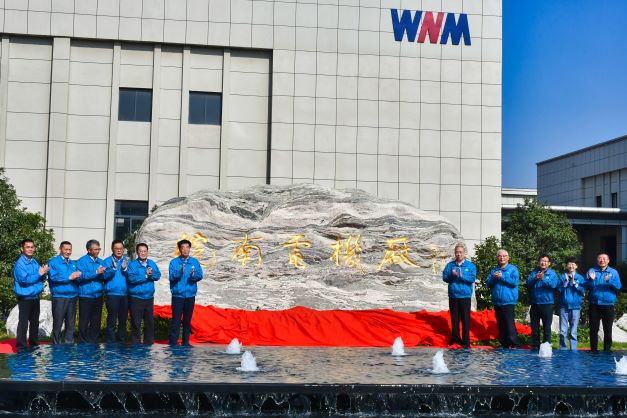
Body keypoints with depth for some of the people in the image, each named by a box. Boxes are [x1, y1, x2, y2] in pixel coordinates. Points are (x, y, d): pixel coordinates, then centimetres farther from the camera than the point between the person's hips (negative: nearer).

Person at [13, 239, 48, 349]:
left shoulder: (34, 262, 9)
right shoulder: (19, 263, -13)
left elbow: (41, 278, 10)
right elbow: (24, 280, -22)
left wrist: (43, 272, -11)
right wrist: (39, 274, -18)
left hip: (35, 297, 8)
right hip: (25, 298, -8)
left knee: (35, 322, 16)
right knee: (23, 323, -6)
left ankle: (34, 344, 28)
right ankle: (21, 346, -2)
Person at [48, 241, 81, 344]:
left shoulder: (73, 263, 17)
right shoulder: (54, 262, -2)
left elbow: (79, 277, 10)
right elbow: (53, 277, -15)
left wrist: (77, 276, -14)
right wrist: (69, 277, -15)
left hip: (72, 296, 6)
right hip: (59, 296, -5)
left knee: (71, 323, 10)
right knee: (57, 323, -1)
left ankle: (69, 344, 19)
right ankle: (56, 346, 6)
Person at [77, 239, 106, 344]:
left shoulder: (100, 261, 12)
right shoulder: (82, 261, -4)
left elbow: (105, 277, 10)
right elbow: (80, 276, -16)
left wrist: (103, 273, -13)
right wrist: (96, 272, -20)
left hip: (98, 296, 6)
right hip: (86, 295, -6)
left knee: (96, 321, 11)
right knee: (84, 322, -2)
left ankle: (93, 343, 20)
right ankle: (83, 343, 5)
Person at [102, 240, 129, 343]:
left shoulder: (127, 261, 11)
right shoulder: (107, 261, 3)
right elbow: (105, 276, -10)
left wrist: (125, 269, -14)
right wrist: (113, 268, -23)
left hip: (125, 295, 4)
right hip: (112, 294, -3)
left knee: (123, 320, 10)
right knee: (112, 320, -6)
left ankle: (121, 341, 20)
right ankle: (111, 342, -1)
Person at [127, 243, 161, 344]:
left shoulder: (152, 263, 9)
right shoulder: (132, 264, -6)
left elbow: (158, 275, 2)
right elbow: (132, 278, -19)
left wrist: (151, 274, -18)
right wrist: (145, 275, -18)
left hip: (149, 297, 5)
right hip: (136, 297, -5)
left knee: (150, 322, 12)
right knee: (136, 323, -2)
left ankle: (149, 343, 23)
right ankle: (136, 344, 6)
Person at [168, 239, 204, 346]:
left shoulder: (195, 262, 5)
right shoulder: (174, 262, -2)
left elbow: (200, 276, -3)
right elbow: (172, 277, -13)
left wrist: (193, 275, -24)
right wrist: (179, 272, -30)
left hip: (190, 295, 3)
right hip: (178, 295, -3)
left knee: (187, 321, 11)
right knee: (176, 320, -5)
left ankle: (186, 343, 20)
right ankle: (173, 343, -1)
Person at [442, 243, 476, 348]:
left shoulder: (470, 265, 3)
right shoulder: (450, 265, 9)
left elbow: (472, 278, -7)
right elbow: (444, 277, 4)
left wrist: (462, 276, -19)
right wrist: (451, 275, -15)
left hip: (465, 296, -2)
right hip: (453, 296, 2)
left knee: (465, 319, -2)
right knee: (454, 319, 9)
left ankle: (466, 341, 3)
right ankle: (455, 339, 19)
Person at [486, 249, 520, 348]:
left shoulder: (513, 269, 2)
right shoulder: (494, 270, 16)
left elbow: (515, 282, -12)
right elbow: (488, 284, 11)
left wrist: (502, 277, -13)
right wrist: (494, 277, -8)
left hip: (508, 301, -5)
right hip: (497, 302, 5)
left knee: (509, 323, -12)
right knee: (500, 324, 9)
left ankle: (513, 343, -9)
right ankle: (503, 344, 15)